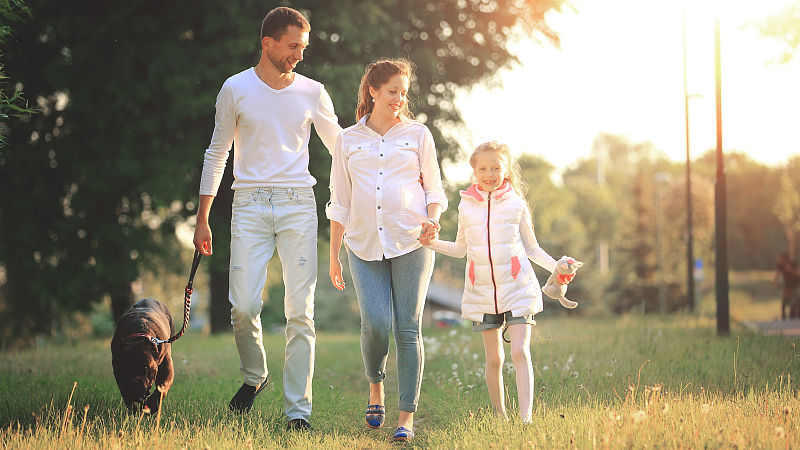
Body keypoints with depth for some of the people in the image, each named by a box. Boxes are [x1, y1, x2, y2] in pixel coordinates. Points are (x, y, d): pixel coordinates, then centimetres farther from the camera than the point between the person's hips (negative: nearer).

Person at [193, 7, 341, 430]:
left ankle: (298, 408, -1)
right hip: (250, 204, -1)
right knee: (243, 306, -10)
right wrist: (202, 218, 8)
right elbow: (217, 154, 10)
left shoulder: (312, 93, 7)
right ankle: (254, 375, 19)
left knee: (300, 310, -5)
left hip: (298, 204, 1)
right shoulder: (236, 89, 4)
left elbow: (341, 149, 18)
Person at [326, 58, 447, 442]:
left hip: (411, 242, 0)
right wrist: (333, 255, 12)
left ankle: (407, 415, 2)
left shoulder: (417, 134, 10)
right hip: (364, 245, 1)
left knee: (408, 328, -5)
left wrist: (432, 220, -10)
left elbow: (434, 189, 12)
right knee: (375, 323, -14)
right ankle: (375, 385, 16)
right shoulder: (349, 140, 12)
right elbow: (339, 203, 14)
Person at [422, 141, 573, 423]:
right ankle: (500, 416, 14)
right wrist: (432, 243, 4)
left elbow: (532, 248, 11)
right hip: (482, 292, 2)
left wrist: (556, 267, -5)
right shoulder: (466, 206, 7)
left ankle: (526, 418, -15)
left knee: (520, 352, -11)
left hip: (517, 287, -2)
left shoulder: (516, 204, 3)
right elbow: (461, 249, 19)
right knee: (494, 358, 5)